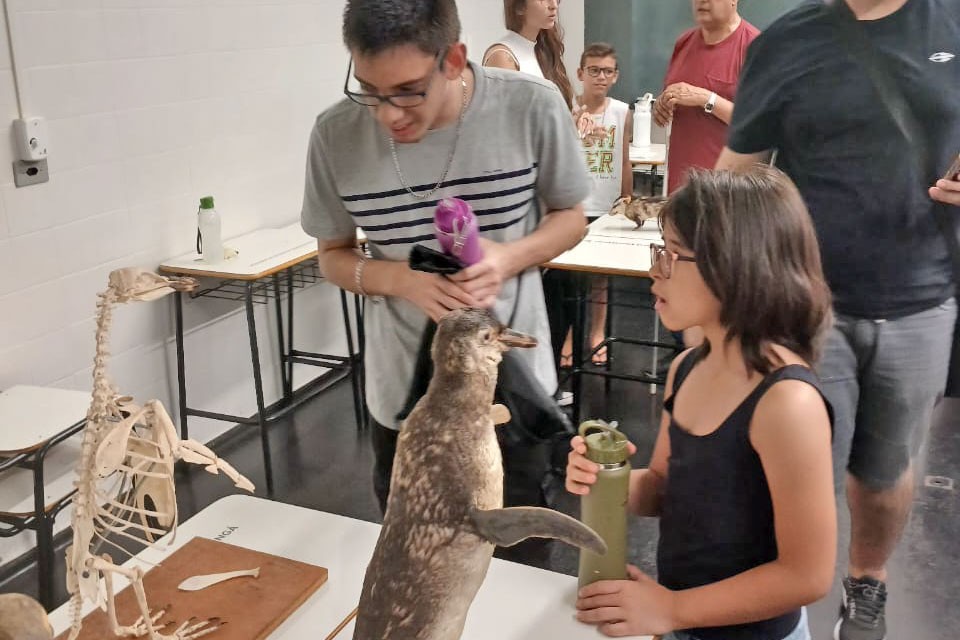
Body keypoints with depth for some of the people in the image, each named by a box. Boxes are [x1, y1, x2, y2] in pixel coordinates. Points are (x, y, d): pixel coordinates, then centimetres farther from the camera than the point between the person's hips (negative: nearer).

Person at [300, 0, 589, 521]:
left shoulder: (533, 109, -16)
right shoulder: (336, 135, -13)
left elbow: (570, 218, 0)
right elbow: (333, 256, 1)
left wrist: (510, 258, -21)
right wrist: (402, 279, -20)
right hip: (404, 394, 1)